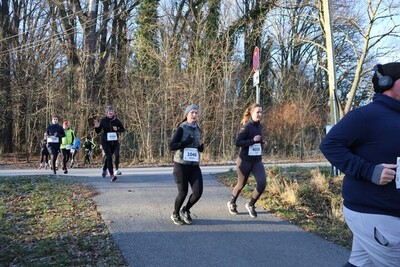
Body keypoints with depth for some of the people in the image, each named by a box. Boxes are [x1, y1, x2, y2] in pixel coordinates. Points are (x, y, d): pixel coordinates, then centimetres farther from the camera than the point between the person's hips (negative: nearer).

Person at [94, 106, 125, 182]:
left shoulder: (116, 120, -2)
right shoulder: (103, 120, -5)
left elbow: (123, 129, 4)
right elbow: (98, 132, 1)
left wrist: (117, 129, -15)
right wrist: (97, 127, -19)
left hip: (114, 142, 3)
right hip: (105, 141, -2)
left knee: (108, 156, 18)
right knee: (109, 157, -15)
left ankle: (104, 169, 46)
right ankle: (112, 175, -18)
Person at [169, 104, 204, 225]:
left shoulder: (197, 129, 10)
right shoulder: (181, 129, -9)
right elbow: (171, 146, -14)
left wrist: (200, 148, 3)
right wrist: (185, 142, -25)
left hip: (194, 166, 5)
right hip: (181, 165, -5)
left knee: (198, 192, -6)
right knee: (183, 192, 1)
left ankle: (185, 210, 23)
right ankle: (175, 214, 29)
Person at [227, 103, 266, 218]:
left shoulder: (260, 126, 6)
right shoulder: (246, 127, -16)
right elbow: (237, 143, -22)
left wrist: (261, 142, 2)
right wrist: (253, 140, -26)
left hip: (257, 161, 6)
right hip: (245, 161, -6)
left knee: (262, 183, -10)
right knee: (241, 184, 11)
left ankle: (250, 205, 13)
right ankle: (232, 203, 39)